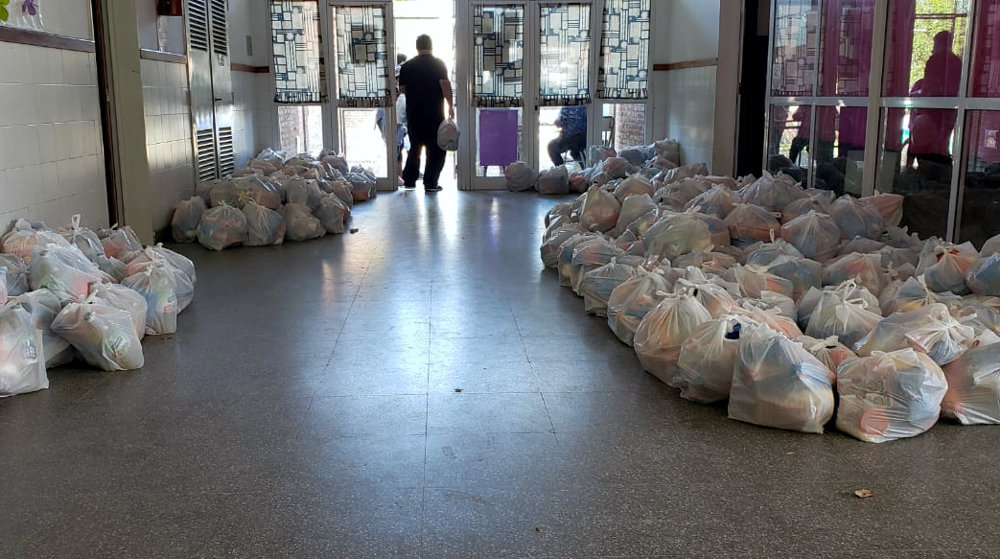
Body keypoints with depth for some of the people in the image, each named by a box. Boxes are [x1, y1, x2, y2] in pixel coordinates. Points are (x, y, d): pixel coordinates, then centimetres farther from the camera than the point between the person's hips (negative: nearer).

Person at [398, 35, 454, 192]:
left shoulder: (407, 66, 5)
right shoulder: (438, 64, -4)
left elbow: (402, 89, 8)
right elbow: (445, 84, -14)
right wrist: (451, 105, -9)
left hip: (413, 114, 4)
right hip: (434, 114, -4)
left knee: (415, 146, 16)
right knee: (436, 148, 4)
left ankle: (409, 180, 15)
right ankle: (430, 183, -1)